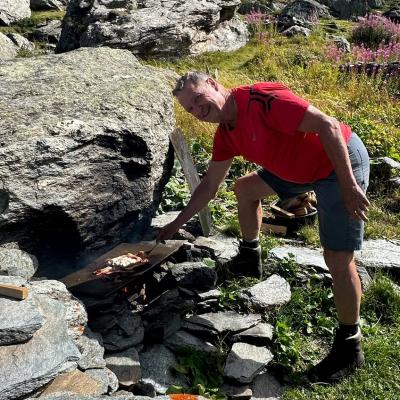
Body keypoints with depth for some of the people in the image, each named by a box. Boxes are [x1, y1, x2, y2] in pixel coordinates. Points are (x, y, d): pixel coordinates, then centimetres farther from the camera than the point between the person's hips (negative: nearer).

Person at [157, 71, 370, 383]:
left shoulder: (263, 99, -26)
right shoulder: (226, 135, 2)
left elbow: (328, 126, -28)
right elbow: (209, 186, 12)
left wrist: (349, 186, -29)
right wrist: (176, 225, 15)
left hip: (342, 161, -9)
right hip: (302, 170, 9)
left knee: (338, 260, -9)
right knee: (245, 188, 20)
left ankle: (349, 349, 7)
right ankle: (250, 260, 38)